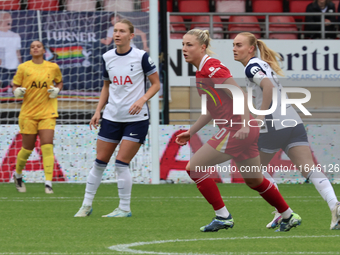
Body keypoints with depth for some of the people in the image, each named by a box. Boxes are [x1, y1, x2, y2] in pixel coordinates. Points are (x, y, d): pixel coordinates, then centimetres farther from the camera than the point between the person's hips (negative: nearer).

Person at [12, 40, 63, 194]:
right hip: (28, 113, 0)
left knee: (47, 147, -13)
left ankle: (48, 183, -13)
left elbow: (59, 82, 21)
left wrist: (56, 90, 0)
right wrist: (17, 91, -14)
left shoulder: (53, 67, 5)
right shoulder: (23, 68, 2)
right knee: (27, 149, 3)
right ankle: (17, 175, 31)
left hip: (47, 113, 0)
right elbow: (15, 86, 9)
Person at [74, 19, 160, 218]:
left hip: (136, 119, -5)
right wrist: (98, 110, 9)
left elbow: (156, 84, -3)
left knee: (121, 163, -10)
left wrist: (142, 100, -19)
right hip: (112, 117, 5)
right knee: (100, 162, 5)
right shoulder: (107, 57, 6)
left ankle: (125, 209, 2)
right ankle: (87, 205, 15)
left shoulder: (141, 57, -9)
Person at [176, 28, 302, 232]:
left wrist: (245, 124, -26)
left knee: (194, 167, -7)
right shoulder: (201, 72, 14)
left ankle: (223, 216, -4)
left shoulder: (212, 68, -15)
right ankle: (289, 216, 33)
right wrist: (191, 132, 24)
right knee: (254, 180, 21)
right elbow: (212, 108, 24)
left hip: (237, 129, -10)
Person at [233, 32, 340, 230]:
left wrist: (261, 116, -20)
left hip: (273, 127, -7)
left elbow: (268, 86, -22)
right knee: (310, 169, -8)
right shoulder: (265, 64, 21)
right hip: (294, 123, 7)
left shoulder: (252, 66, -5)